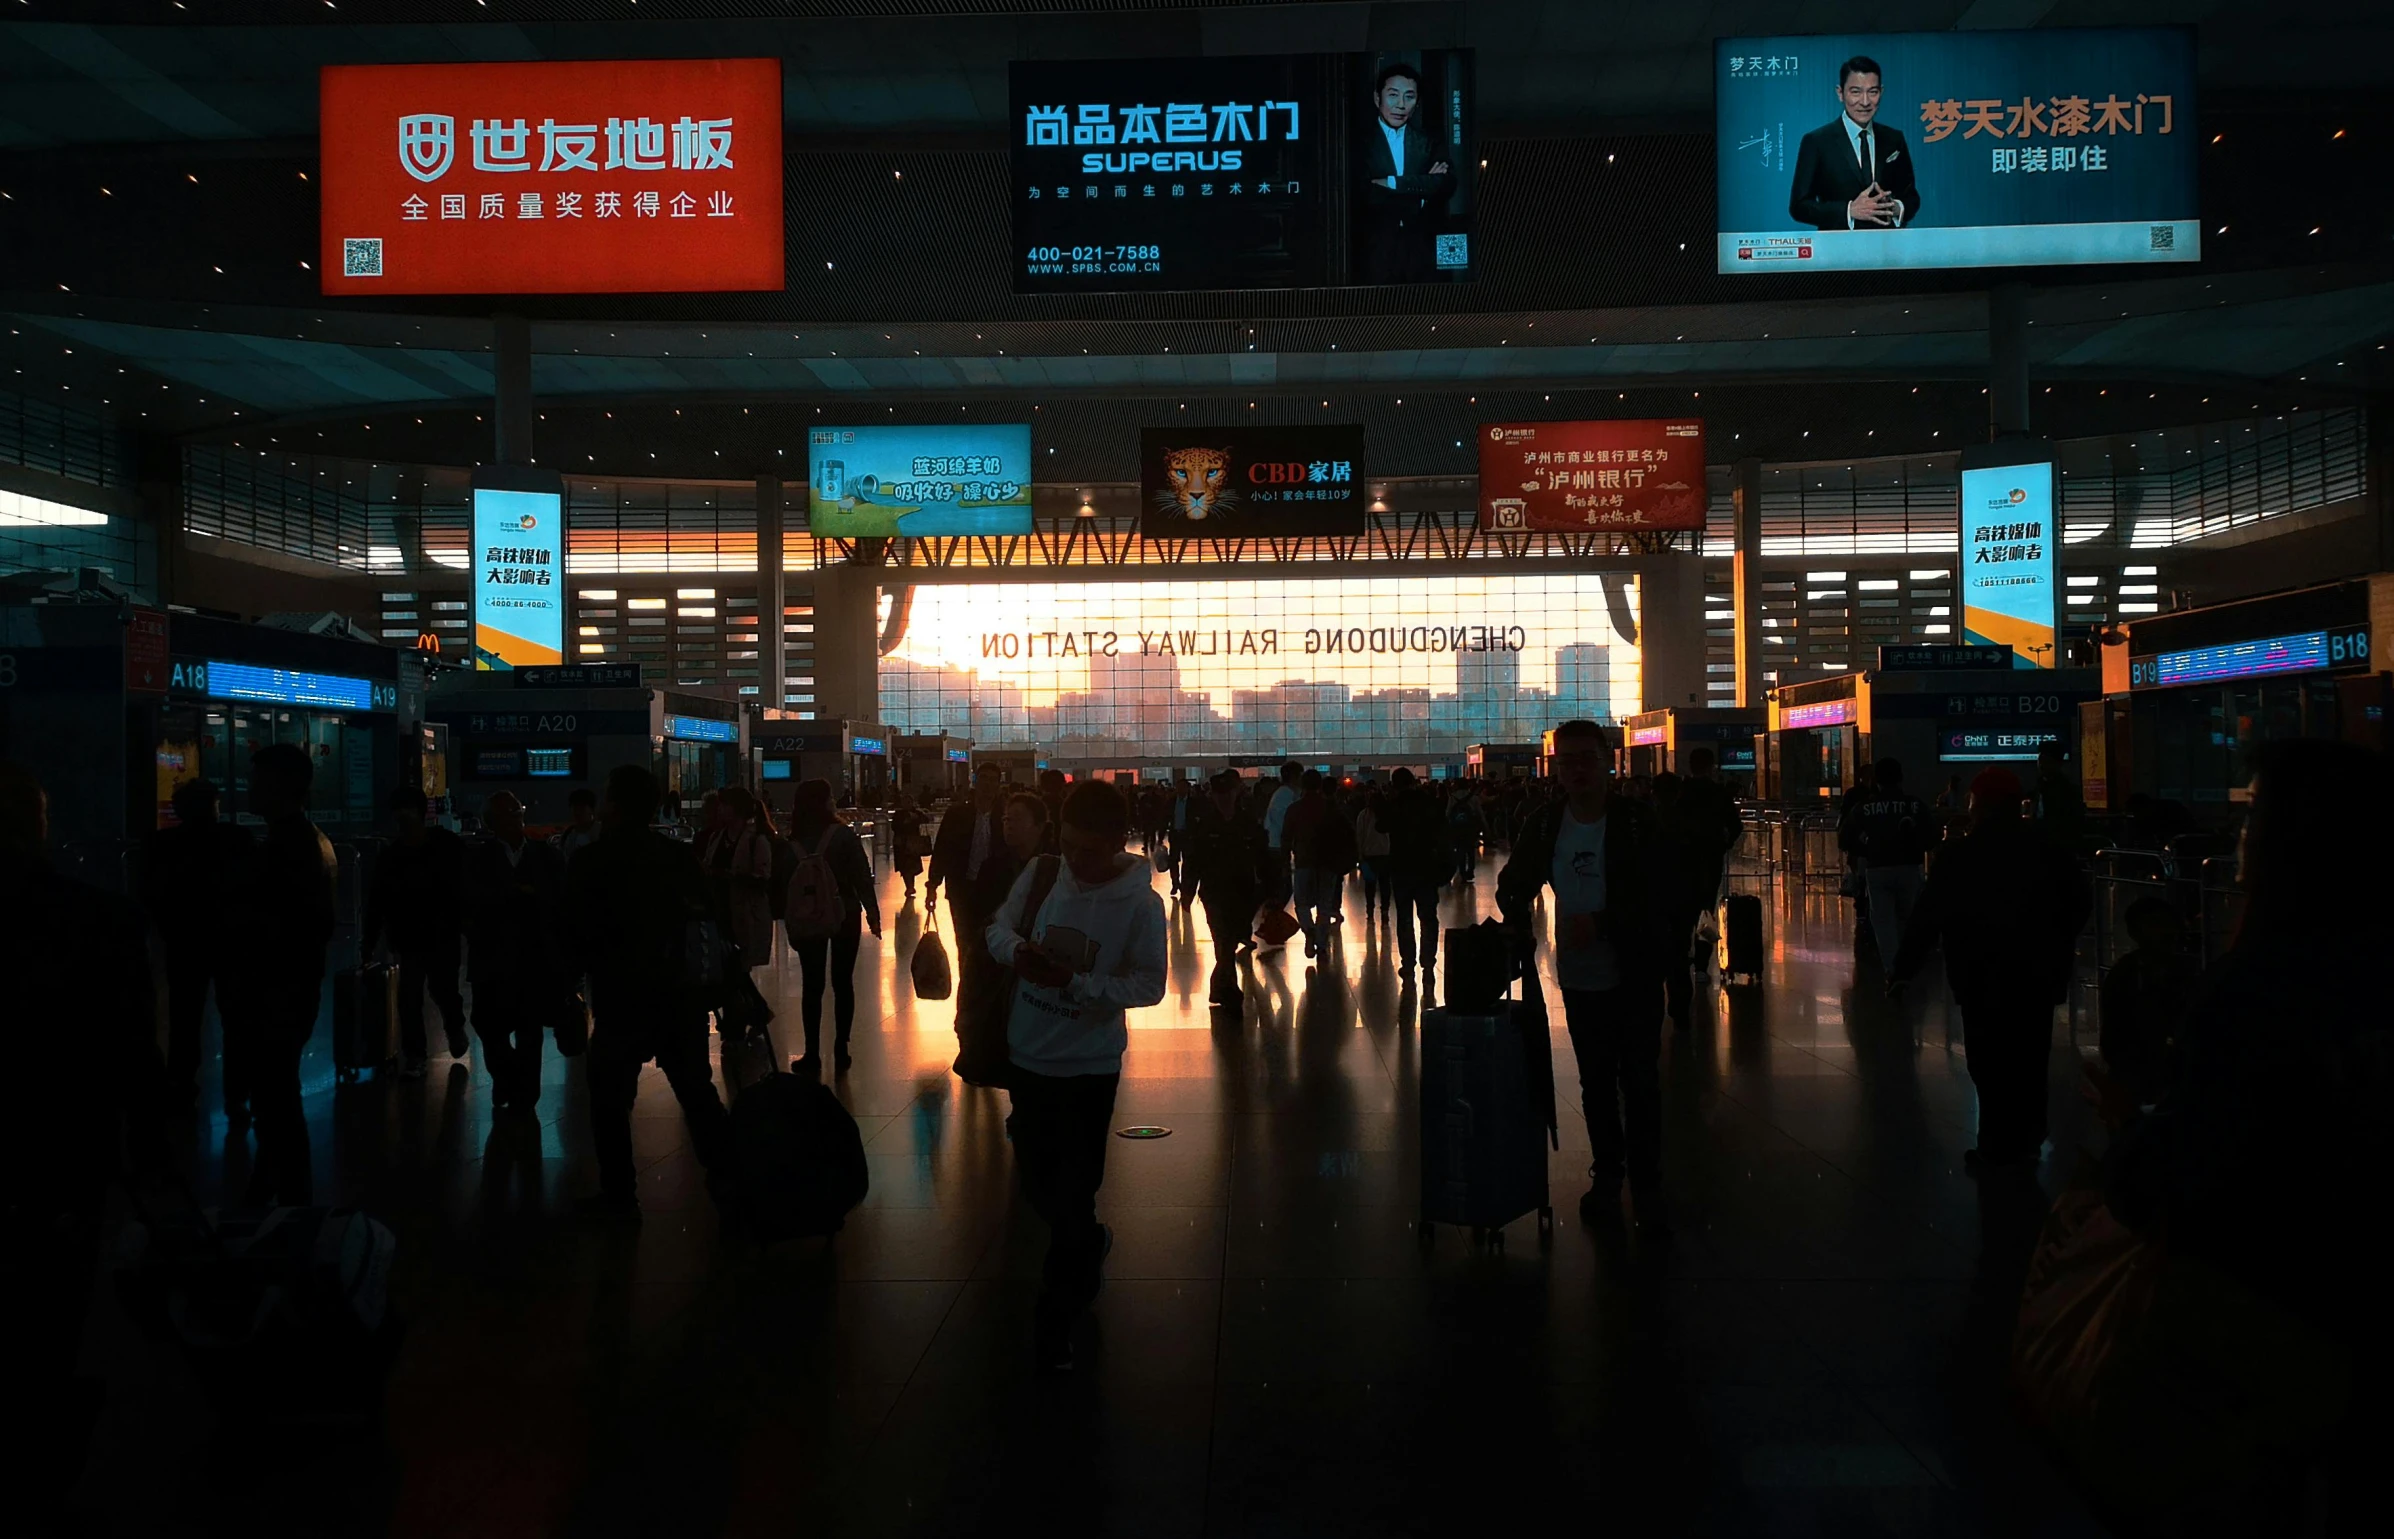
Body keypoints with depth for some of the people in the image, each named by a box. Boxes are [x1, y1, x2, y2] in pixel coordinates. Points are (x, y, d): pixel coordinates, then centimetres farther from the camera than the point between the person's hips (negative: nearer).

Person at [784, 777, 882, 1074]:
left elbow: (783, 883, 0)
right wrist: (872, 913, -3)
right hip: (844, 917, -1)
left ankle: (812, 1054, 7)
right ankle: (840, 1050, 8)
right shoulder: (843, 836, -12)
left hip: (806, 921, 1)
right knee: (842, 983, 8)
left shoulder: (793, 842, -6)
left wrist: (789, 922, 9)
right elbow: (862, 877, -11)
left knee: (812, 985, 7)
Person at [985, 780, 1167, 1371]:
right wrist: (1015, 949, -20)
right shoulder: (1041, 873, -7)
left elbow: (1149, 984, -13)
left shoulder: (1140, 903, -15)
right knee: (1036, 1178, 17)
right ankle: (1089, 1247, 49)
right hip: (1028, 1055, 4)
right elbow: (997, 927, 4)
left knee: (1073, 1193, 3)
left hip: (1089, 1065, -4)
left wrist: (1075, 981, -26)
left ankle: (1057, 1318, 23)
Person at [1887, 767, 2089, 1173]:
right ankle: (2026, 1143, 25)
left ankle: (1999, 1150, 5)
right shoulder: (2048, 850, 2)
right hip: (2039, 975, 5)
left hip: (1983, 979, -5)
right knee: (2029, 1061, 15)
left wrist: (1903, 966, -5)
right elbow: (2080, 904, 12)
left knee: (1991, 1064, 2)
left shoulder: (1960, 855, -12)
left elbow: (1927, 917, -13)